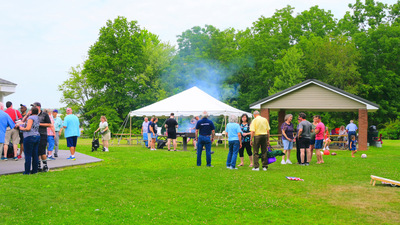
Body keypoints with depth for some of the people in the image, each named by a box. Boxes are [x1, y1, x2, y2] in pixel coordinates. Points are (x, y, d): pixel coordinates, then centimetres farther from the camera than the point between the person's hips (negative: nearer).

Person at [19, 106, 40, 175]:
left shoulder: (31, 118, -11)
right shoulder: (37, 118, 15)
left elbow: (28, 128, -19)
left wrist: (22, 128, -1)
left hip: (29, 137, -8)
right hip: (37, 136, 8)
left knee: (28, 155, -4)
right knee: (35, 155, 8)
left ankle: (27, 171, -2)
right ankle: (35, 170, 11)